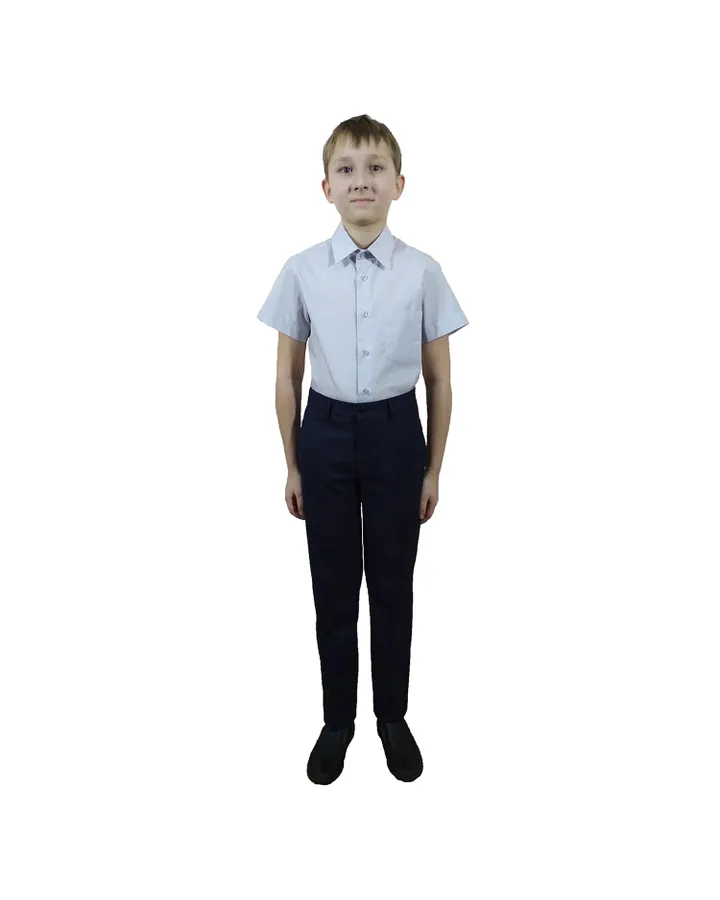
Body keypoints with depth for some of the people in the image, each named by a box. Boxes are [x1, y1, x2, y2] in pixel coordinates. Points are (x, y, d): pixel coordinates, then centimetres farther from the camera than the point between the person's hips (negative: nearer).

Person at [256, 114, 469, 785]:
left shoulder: (422, 273, -6)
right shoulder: (302, 271, -4)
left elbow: (439, 380, 0)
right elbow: (288, 376, 2)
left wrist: (433, 469, 2)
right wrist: (292, 464, 4)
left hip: (394, 433, 0)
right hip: (326, 433, 1)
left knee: (392, 584, 12)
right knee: (333, 587, 12)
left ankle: (393, 717, 35)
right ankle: (337, 720, 34)